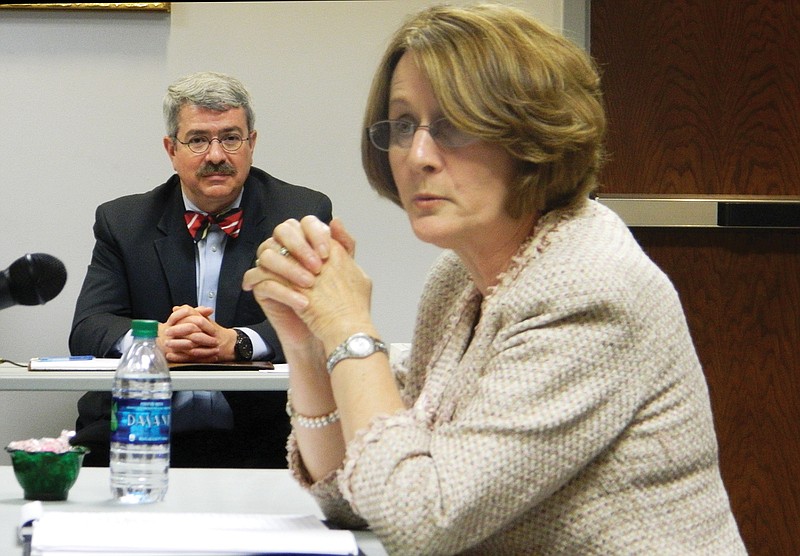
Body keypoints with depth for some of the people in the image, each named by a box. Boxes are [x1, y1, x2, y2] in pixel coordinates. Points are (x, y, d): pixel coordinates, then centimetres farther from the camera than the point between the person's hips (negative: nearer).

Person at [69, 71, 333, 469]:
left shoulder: (304, 214, 6)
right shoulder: (122, 222, 12)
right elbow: (87, 328, 2)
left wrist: (235, 342, -23)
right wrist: (157, 339, -21)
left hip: (258, 438, -1)